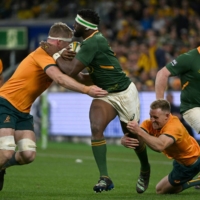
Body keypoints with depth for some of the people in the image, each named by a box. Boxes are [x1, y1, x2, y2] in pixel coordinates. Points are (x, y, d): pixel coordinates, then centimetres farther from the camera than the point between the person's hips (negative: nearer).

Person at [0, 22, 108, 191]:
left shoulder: (49, 57, 12)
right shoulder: (42, 53, -17)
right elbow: (60, 79, -31)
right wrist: (87, 90, -37)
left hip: (22, 111, 9)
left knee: (28, 155, -5)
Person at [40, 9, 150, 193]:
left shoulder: (92, 43, -24)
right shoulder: (94, 41, 5)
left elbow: (71, 71, -27)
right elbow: (91, 78, 13)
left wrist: (55, 54, -15)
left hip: (124, 93, -7)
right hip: (105, 94, 7)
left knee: (132, 136, 8)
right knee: (96, 128, -17)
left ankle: (145, 171, 37)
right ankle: (105, 178, -18)